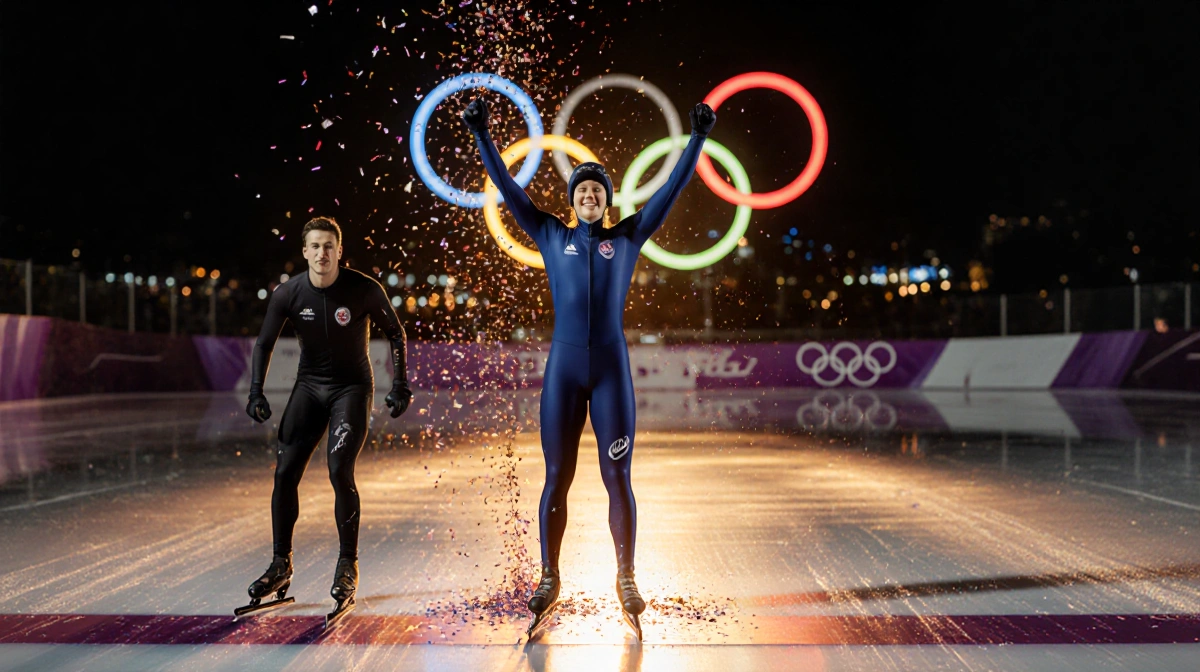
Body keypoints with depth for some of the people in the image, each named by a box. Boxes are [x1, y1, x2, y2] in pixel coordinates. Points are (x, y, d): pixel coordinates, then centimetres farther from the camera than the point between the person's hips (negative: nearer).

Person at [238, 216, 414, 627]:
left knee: (339, 471, -17)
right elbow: (264, 342, 3)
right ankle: (281, 566, 12)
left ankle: (348, 566, -2)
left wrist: (400, 386, -7)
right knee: (285, 472, -3)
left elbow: (395, 333, -3)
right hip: (309, 386, 4)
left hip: (352, 388, -3)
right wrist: (256, 392, -7)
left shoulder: (365, 290, -15)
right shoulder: (288, 293, -8)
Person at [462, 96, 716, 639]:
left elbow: (672, 189, 8)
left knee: (617, 476, 2)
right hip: (563, 369, 1)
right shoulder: (552, 237, 11)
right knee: (557, 478, 5)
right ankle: (549, 580, 16)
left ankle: (625, 580, 14)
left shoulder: (627, 237, 10)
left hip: (612, 370, 0)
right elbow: (508, 189, 10)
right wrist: (481, 134, 6)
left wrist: (697, 138, 5)